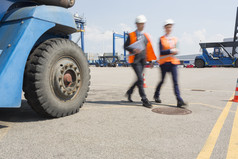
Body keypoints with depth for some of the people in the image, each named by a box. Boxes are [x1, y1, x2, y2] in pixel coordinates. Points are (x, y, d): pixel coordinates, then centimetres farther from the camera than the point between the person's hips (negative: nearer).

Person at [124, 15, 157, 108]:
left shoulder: (146, 36, 14)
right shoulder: (131, 35, 1)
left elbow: (149, 49, 14)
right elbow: (125, 46, 0)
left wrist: (150, 61, 9)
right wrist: (133, 50, -19)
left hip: (143, 60, 5)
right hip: (135, 59, -5)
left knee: (139, 79, 9)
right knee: (140, 79, -11)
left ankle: (129, 92, 32)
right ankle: (144, 100, -5)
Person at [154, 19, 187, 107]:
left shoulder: (175, 39, 12)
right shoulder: (161, 39, -1)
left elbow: (175, 50, 17)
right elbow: (161, 52, -10)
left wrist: (175, 51, -4)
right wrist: (170, 51, -19)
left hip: (173, 62, 3)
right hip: (164, 62, -3)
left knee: (175, 81, -4)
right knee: (162, 80, 7)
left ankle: (179, 101, -8)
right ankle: (156, 95, 31)